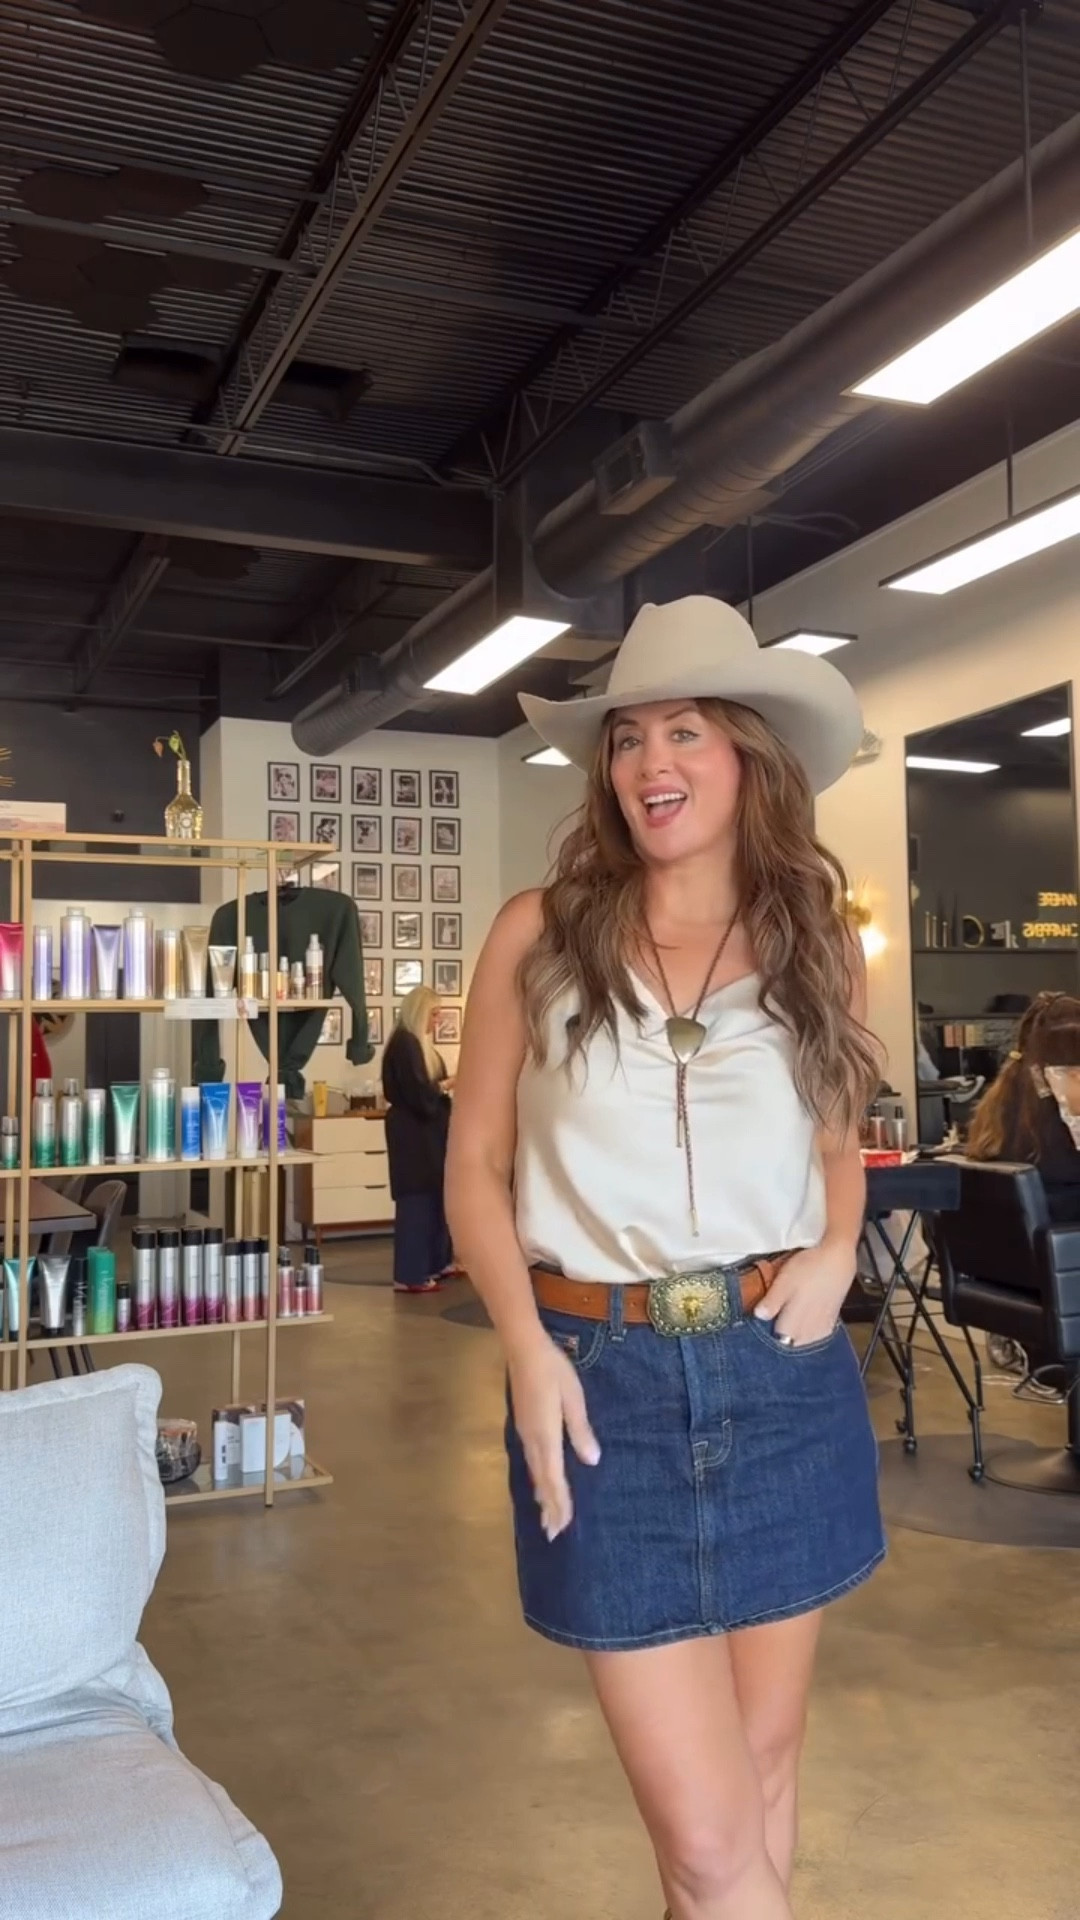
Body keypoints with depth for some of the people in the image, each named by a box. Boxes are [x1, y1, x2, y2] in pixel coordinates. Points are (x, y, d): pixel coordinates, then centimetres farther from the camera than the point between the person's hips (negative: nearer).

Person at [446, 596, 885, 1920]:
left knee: (762, 1760, 19)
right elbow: (476, 1163, 0)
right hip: (603, 1378, -2)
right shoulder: (539, 934, -3)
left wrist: (837, 1251, -2)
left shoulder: (815, 943, 4)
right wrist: (527, 1348, -12)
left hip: (780, 1373, 3)